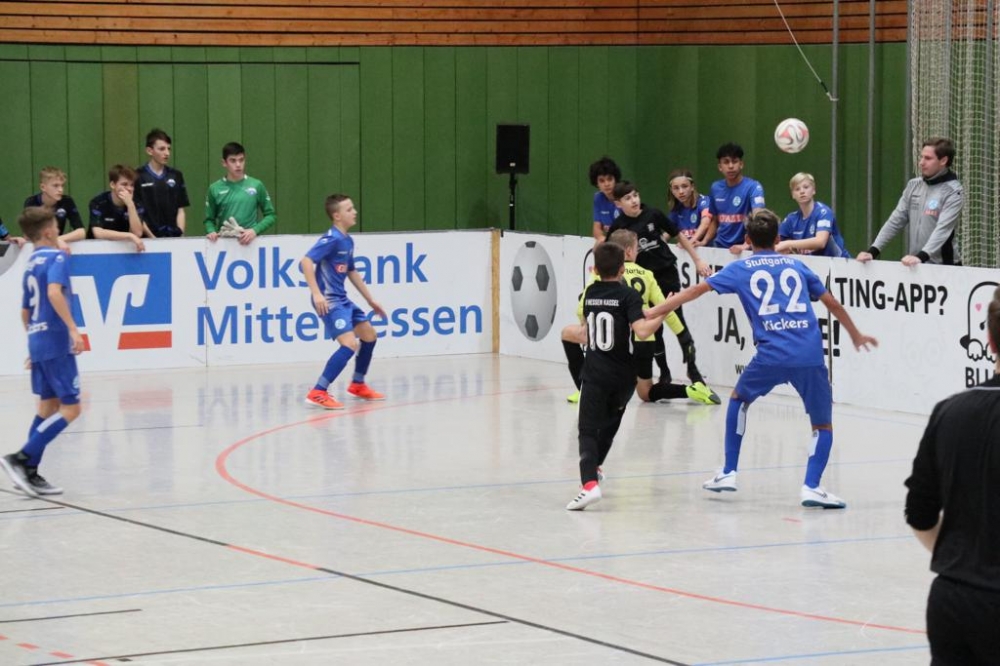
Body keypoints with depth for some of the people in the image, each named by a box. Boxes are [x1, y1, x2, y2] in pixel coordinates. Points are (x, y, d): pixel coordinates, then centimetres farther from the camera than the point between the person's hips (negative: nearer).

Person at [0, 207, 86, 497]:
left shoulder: (31, 264, 17)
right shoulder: (56, 257, -9)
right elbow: (54, 292, -27)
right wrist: (73, 328, -29)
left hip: (37, 341, 9)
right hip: (56, 341, -9)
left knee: (48, 406, 14)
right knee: (70, 409, -6)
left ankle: (29, 472, 9)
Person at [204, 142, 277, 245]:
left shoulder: (256, 185, 3)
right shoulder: (215, 189, 5)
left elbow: (271, 215, 8)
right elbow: (209, 219, 12)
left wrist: (255, 230, -8)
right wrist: (212, 231, -9)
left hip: (250, 241, 0)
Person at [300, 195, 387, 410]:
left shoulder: (348, 241, 12)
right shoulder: (332, 239, -16)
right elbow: (306, 262, -26)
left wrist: (370, 300, 28)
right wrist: (316, 294, -32)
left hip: (342, 299, 10)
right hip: (328, 301, -10)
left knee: (369, 335, 20)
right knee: (350, 344, -21)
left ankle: (358, 385, 36)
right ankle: (318, 393, -21)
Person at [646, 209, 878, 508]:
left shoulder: (740, 269, 13)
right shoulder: (796, 266, 20)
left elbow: (696, 290, 11)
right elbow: (833, 304, 24)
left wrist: (653, 312, 16)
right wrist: (856, 334, 40)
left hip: (771, 355, -1)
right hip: (811, 356, 1)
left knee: (739, 399, 27)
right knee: (823, 425, 13)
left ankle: (728, 473, 25)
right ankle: (812, 486, -8)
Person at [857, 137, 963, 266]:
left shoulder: (953, 192, -9)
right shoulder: (913, 185, 9)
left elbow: (943, 229, -22)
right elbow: (896, 221, 9)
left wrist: (921, 256, -36)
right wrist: (873, 251, -2)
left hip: (942, 267, -5)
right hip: (914, 266, 5)